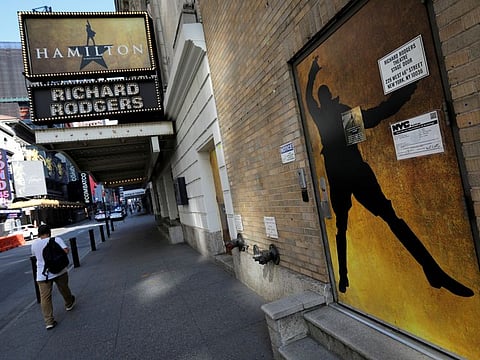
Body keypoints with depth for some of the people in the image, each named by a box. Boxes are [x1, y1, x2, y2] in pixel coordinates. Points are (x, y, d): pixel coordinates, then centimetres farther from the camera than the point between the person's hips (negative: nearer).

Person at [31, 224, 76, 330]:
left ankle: (49, 321, 1)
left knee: (45, 297, 3)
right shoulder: (56, 240, -8)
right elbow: (66, 250, -18)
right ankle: (69, 304, 44)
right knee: (64, 289, 22)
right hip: (59, 271, -1)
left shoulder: (34, 244, 1)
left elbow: (34, 255, 17)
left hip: (42, 275, 1)